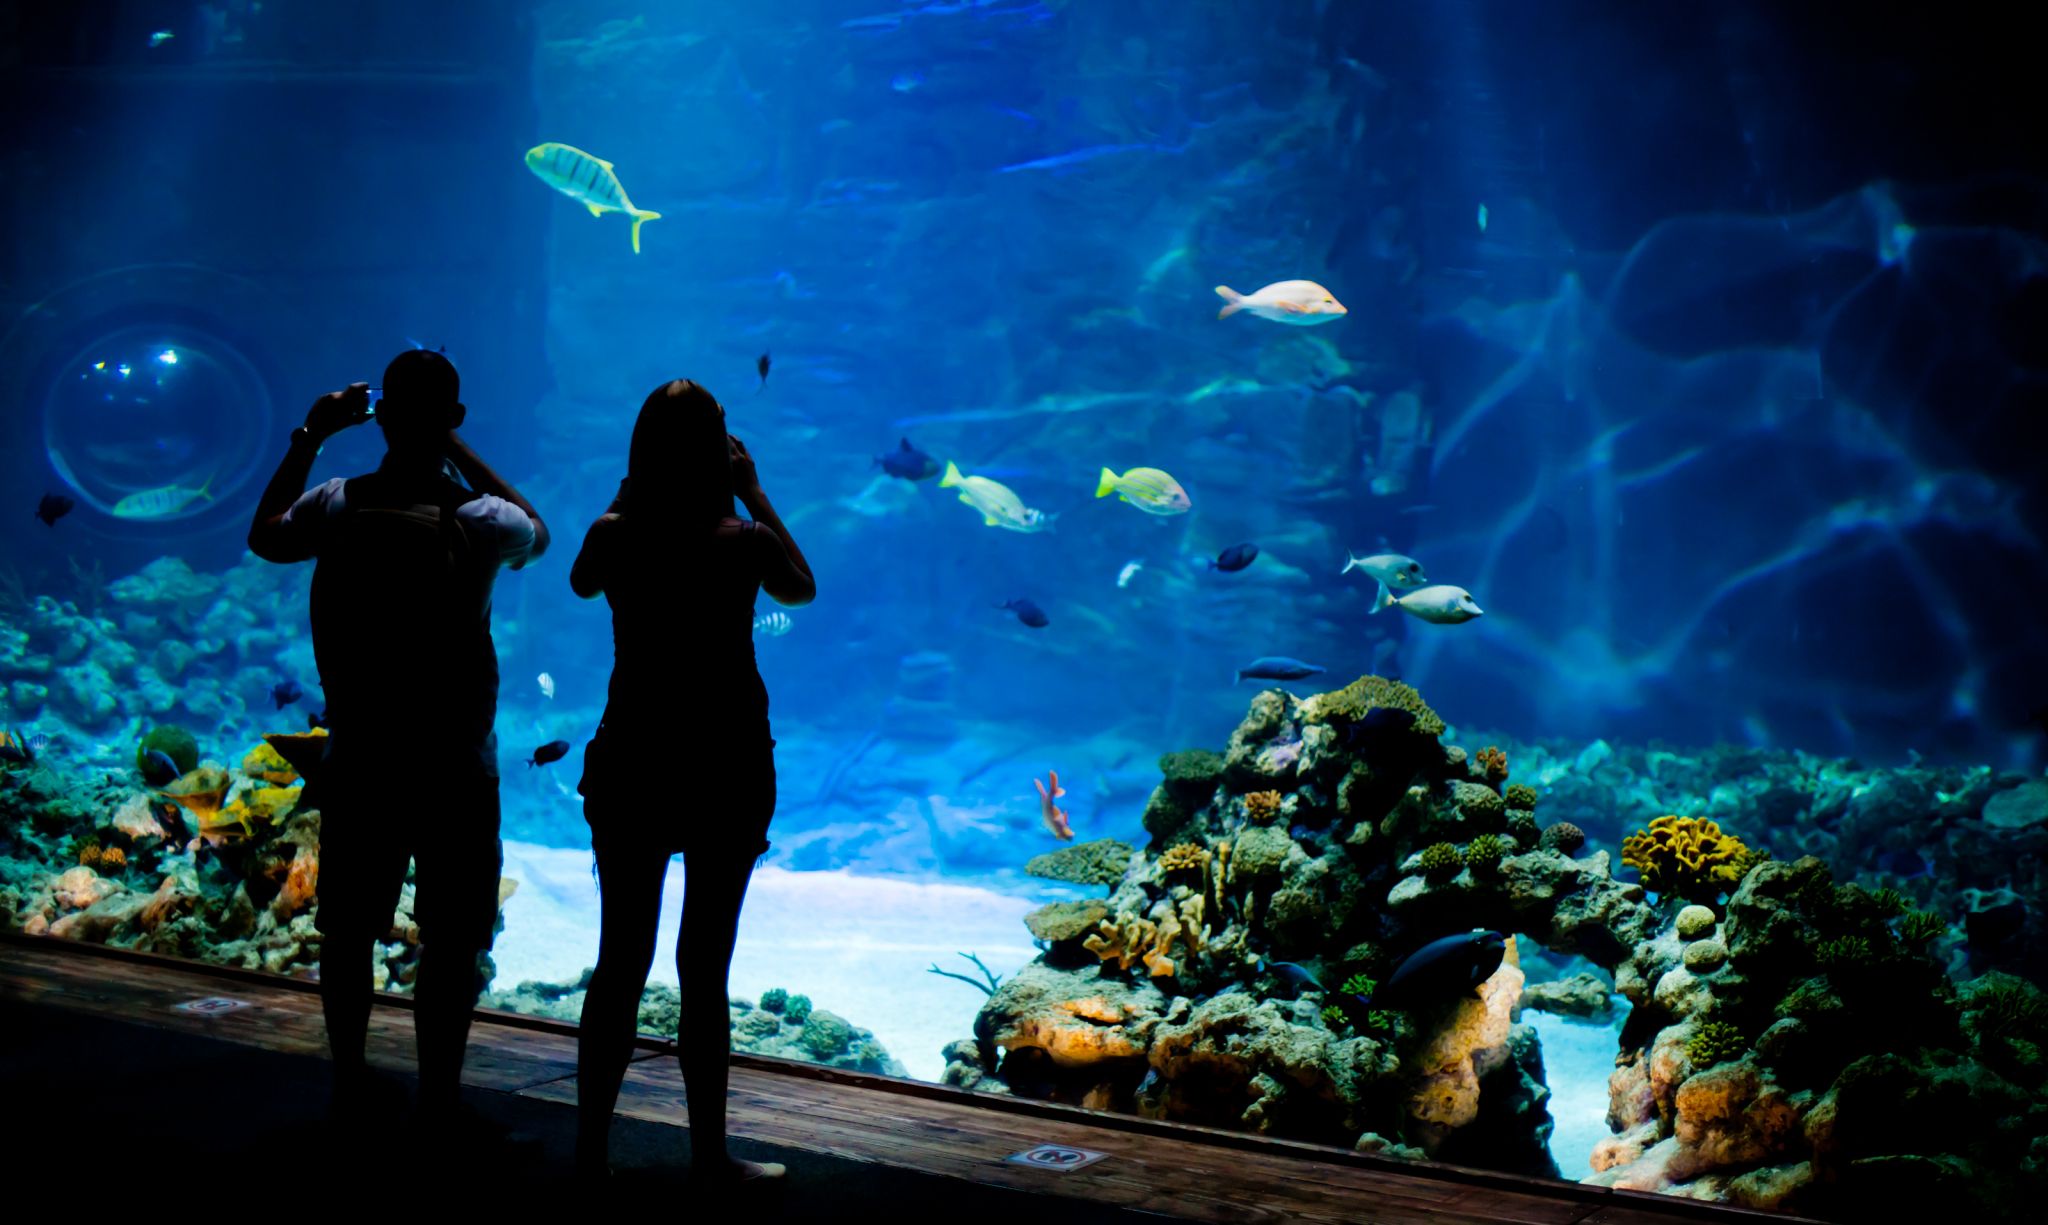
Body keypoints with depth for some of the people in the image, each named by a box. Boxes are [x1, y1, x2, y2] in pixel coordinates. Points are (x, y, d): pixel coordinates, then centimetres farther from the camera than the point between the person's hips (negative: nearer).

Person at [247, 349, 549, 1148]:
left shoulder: (337, 507, -6)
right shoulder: (478, 520, -12)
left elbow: (265, 536, 17)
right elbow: (537, 533, 13)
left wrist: (308, 439, 18)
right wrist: (457, 450, 11)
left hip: (359, 762, 3)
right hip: (455, 769, -3)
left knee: (348, 929, 15)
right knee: (451, 939, 4)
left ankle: (350, 1084, 27)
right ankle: (440, 1105, 7)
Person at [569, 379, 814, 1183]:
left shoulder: (614, 536, -6)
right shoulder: (744, 543, -12)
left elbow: (582, 582, 19)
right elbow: (801, 588, 11)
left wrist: (630, 495, 17)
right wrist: (755, 495, 12)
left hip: (631, 765, 2)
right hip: (726, 771, -2)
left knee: (621, 960, 10)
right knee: (704, 964, 5)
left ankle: (591, 1148, 14)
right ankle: (709, 1155, 13)